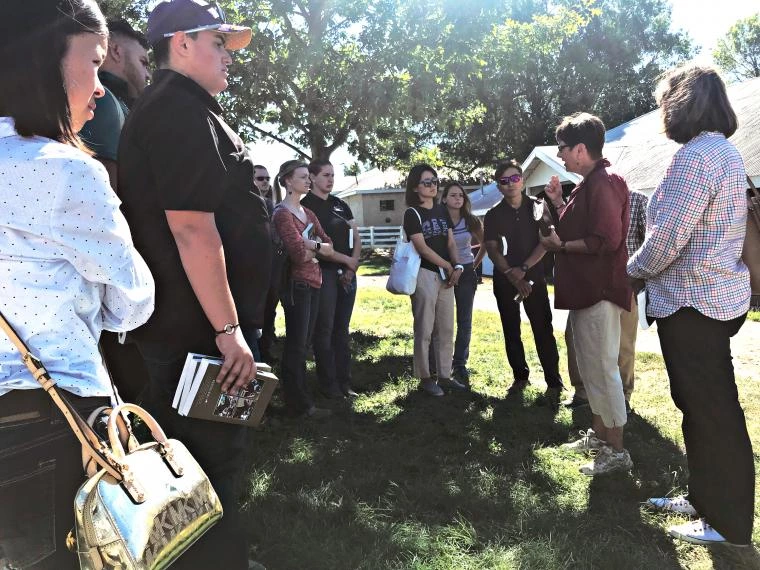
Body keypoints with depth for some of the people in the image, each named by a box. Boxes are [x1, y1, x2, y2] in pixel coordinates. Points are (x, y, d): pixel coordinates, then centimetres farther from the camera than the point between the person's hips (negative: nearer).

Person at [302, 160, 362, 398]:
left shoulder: (341, 205, 16)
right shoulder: (305, 205, -4)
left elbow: (356, 238, 14)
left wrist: (353, 264, -3)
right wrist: (346, 259, -11)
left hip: (347, 273, 6)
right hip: (323, 272, -6)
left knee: (342, 329, 10)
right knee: (324, 330, -2)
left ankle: (344, 381, 16)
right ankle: (328, 384, 6)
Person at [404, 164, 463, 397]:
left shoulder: (442, 210, 14)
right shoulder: (412, 213, -5)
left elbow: (451, 242, 10)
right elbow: (422, 247, -12)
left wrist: (457, 267, -6)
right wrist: (448, 266, -7)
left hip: (446, 274, 6)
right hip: (424, 274, -6)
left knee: (446, 329, 9)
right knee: (424, 329, -2)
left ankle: (445, 375, 19)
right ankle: (425, 378, 7)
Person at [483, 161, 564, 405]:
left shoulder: (537, 207, 2)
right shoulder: (494, 215, 4)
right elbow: (492, 250, -3)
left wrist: (523, 269, -13)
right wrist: (512, 276, -15)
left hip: (534, 276, -2)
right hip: (504, 279, 2)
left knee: (543, 330, -6)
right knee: (511, 331, 7)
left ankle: (554, 383, -2)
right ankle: (520, 376, 20)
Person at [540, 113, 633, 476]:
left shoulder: (603, 183, -17)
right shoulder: (588, 185, 16)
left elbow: (606, 240, -26)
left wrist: (561, 246, -14)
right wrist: (559, 203, 12)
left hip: (599, 292, -11)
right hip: (585, 291, 11)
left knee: (602, 370, -4)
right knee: (591, 368, 17)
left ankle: (616, 451, 7)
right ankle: (598, 434, 30)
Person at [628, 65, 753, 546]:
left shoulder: (696, 155, -17)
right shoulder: (725, 152, 15)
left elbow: (669, 235, -21)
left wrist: (635, 268, -3)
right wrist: (650, 269, 15)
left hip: (694, 302, -10)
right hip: (717, 294, 10)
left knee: (711, 411, 0)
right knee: (702, 404, 18)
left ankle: (729, 523, 13)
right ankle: (706, 496, 31)